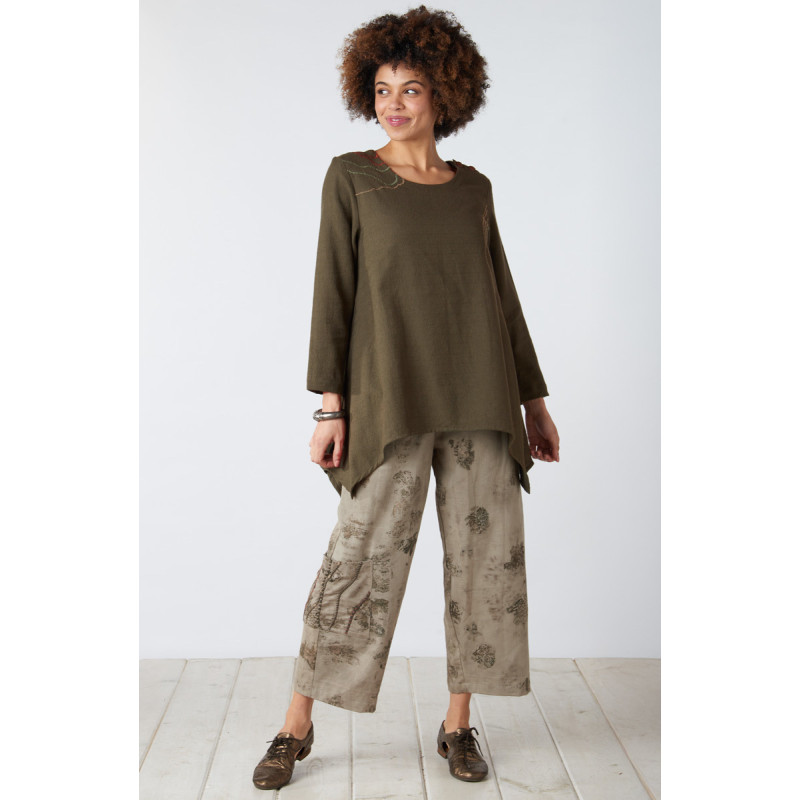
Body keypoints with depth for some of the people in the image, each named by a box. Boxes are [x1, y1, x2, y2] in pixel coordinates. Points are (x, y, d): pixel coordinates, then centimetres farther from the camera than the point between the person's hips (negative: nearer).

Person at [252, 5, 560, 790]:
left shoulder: (474, 188, 13)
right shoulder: (350, 176, 4)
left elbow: (503, 298, 15)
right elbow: (332, 292, -1)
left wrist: (534, 400, 13)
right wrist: (330, 406, -9)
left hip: (480, 401, 4)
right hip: (390, 400, -4)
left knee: (488, 557, 4)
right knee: (362, 556, -5)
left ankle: (458, 724, 20)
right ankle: (296, 725, 12)